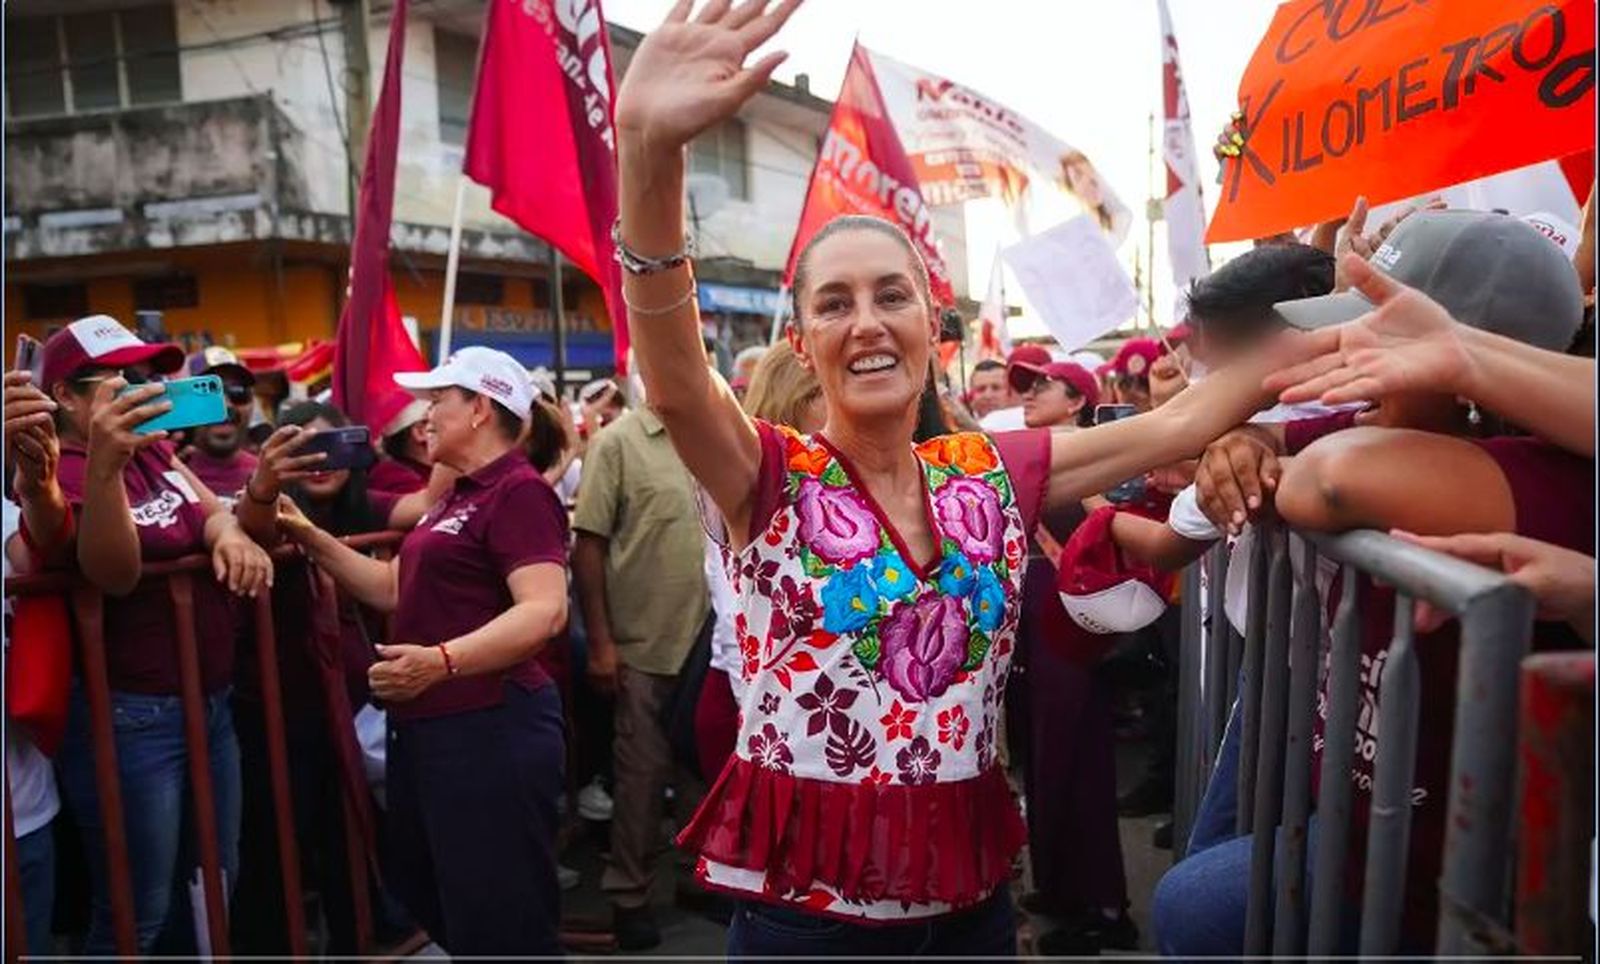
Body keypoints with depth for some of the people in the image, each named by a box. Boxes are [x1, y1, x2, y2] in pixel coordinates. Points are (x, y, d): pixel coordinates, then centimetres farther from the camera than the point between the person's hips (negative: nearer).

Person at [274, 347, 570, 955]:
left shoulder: (518, 491, -14)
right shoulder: (461, 496, 18)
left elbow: (544, 611, -27)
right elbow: (397, 589, 21)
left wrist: (442, 661, -36)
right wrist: (312, 539, 13)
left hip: (490, 728, -11)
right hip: (430, 728, 11)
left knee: (499, 926, 0)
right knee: (433, 904, 24)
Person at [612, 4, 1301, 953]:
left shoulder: (995, 475, 1)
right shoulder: (770, 479, -10)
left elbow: (1176, 422, 2)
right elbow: (674, 379, -29)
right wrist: (651, 146, -44)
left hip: (969, 891, 4)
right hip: (805, 903, -3)